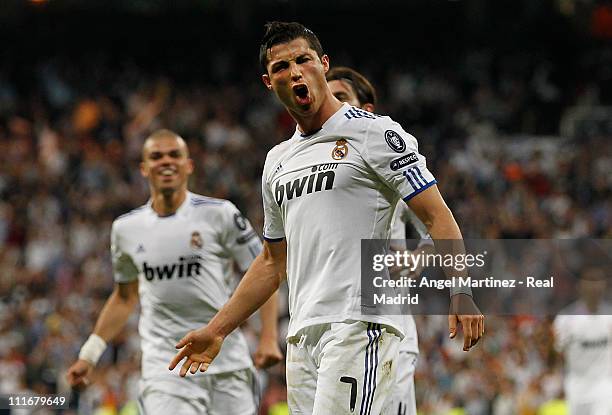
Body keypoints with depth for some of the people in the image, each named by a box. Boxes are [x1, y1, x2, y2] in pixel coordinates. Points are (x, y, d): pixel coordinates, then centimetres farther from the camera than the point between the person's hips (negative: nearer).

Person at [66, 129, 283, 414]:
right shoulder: (126, 228, 9)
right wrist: (89, 355, 17)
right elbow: (124, 298, 22)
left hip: (227, 360, -1)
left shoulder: (219, 214, -1)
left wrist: (268, 338, -10)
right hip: (164, 366, 1)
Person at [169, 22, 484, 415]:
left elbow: (436, 216, -6)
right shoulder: (278, 162, 22)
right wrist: (216, 330, 24)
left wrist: (460, 293, -21)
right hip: (302, 336, 7)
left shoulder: (376, 133, 0)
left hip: (360, 325, -7)